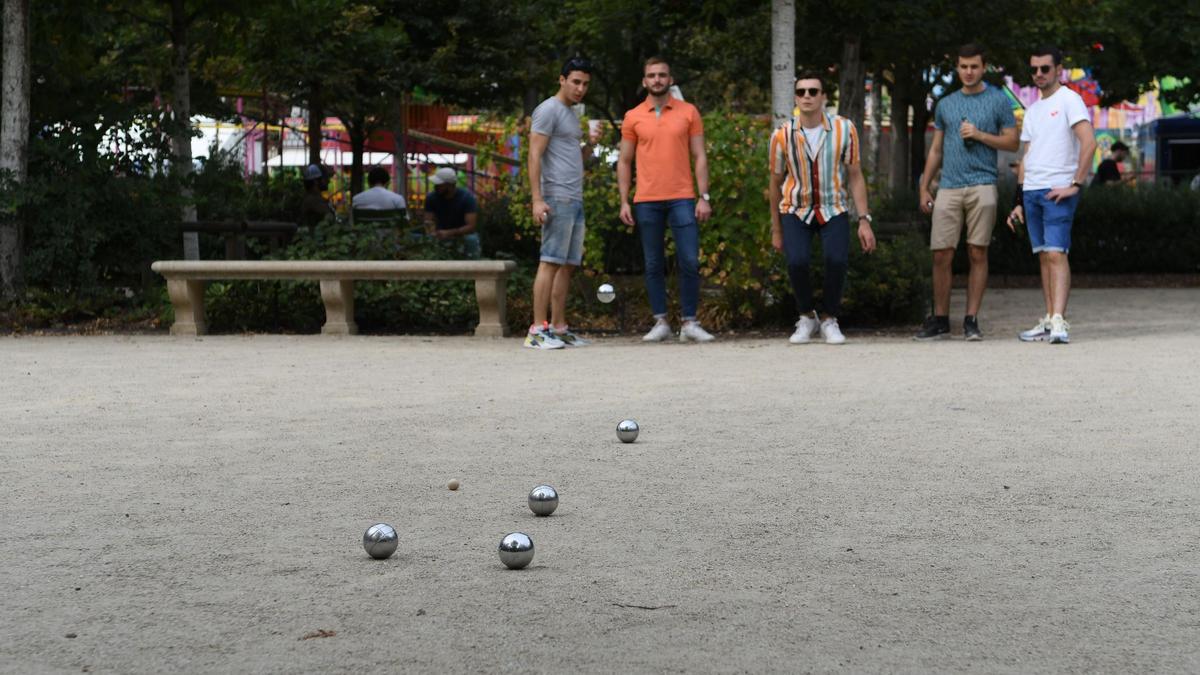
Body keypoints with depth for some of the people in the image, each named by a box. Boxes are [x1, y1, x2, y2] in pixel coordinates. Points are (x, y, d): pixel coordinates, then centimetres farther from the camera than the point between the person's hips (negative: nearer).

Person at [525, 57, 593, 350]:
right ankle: (538, 330, -13)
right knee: (550, 262, -11)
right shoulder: (548, 110, -7)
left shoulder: (571, 115, 21)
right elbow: (535, 156, -13)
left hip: (574, 200, 9)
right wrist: (537, 199, -21)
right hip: (557, 199, -9)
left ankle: (559, 329, 9)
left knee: (567, 265, 7)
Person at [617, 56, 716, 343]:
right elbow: (624, 162, 10)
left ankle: (689, 323, 1)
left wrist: (704, 197, -3)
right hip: (646, 201, 1)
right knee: (653, 265, 5)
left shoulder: (688, 112, 5)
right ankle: (661, 322, 11)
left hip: (682, 199, -1)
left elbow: (699, 157, 5)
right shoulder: (633, 117, 7)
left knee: (689, 262, -6)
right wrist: (624, 202, 2)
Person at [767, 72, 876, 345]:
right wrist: (776, 230, 10)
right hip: (796, 209, 0)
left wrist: (864, 220, -7)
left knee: (837, 260, -23)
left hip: (833, 208, 0)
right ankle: (807, 317, 4)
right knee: (797, 261, -24)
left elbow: (855, 176, -2)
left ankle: (829, 320, 1)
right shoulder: (782, 135, -9)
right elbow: (776, 182, 4)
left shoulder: (844, 129, -10)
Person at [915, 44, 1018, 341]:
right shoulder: (945, 104, 16)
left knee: (977, 254, -1)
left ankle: (971, 320, 3)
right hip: (949, 188, 3)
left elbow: (1012, 142, 3)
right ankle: (940, 320, 8)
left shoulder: (998, 100, 6)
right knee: (941, 255, -1)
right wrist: (924, 188, 12)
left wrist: (979, 135, -9)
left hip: (982, 186, -3)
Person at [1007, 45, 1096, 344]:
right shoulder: (1032, 111, 20)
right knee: (1044, 256, 7)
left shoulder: (1069, 100, -3)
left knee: (1056, 254, -15)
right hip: (1032, 190, 7)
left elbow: (1089, 142, -15)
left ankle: (1058, 322, -20)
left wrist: (1076, 184, -19)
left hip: (1058, 191, -7)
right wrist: (1019, 202, 16)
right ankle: (1049, 320, 9)